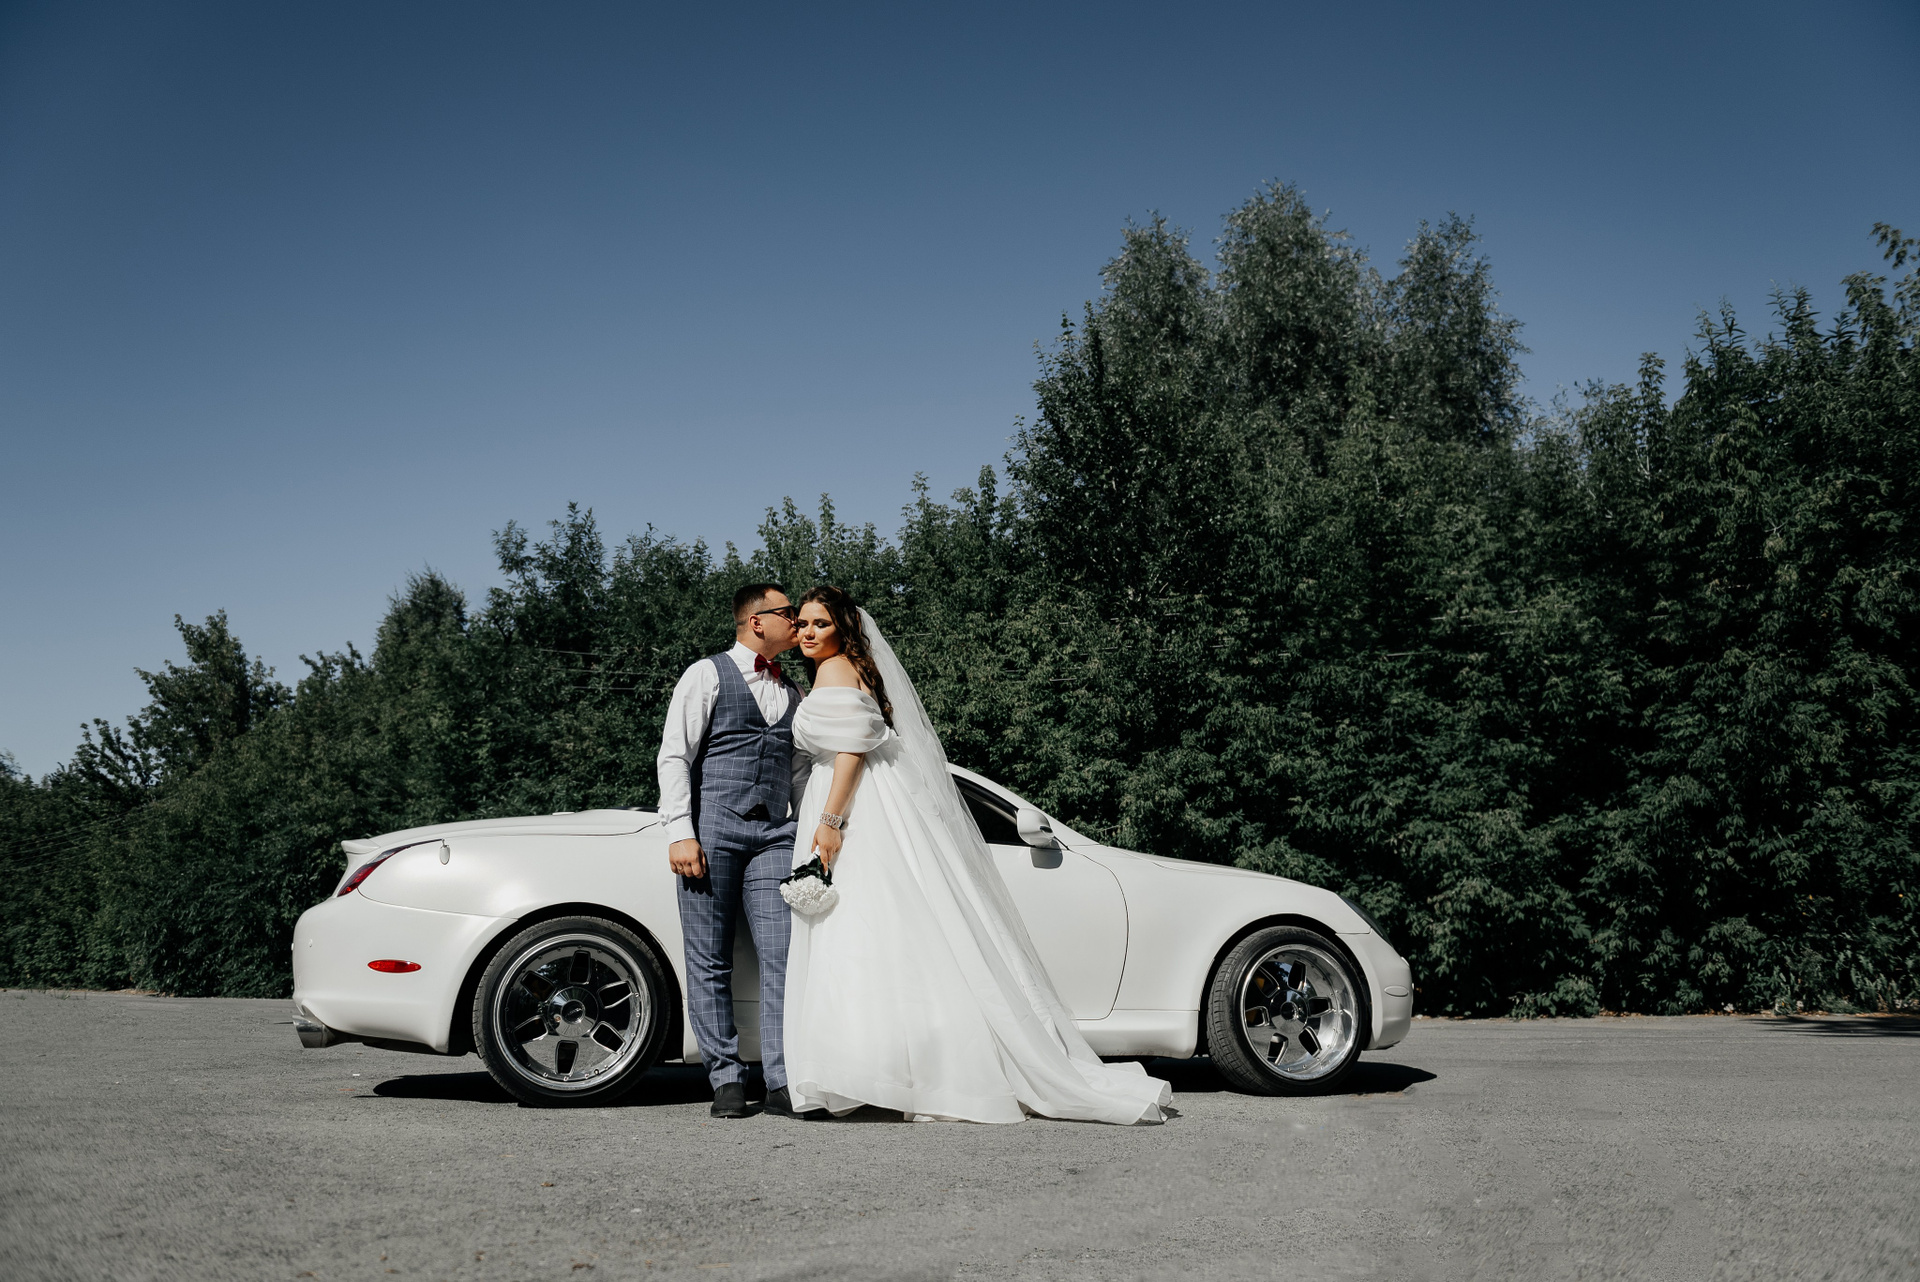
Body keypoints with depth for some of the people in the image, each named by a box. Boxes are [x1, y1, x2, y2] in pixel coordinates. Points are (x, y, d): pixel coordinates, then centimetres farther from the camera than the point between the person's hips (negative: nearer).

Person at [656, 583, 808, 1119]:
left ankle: (781, 1082, -4)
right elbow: (673, 757, -2)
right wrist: (680, 832, -12)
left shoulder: (791, 691, 21)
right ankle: (726, 1080, 7)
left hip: (774, 833, 4)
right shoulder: (707, 675, 4)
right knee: (711, 962, 0)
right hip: (713, 827, -4)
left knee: (784, 956, -7)